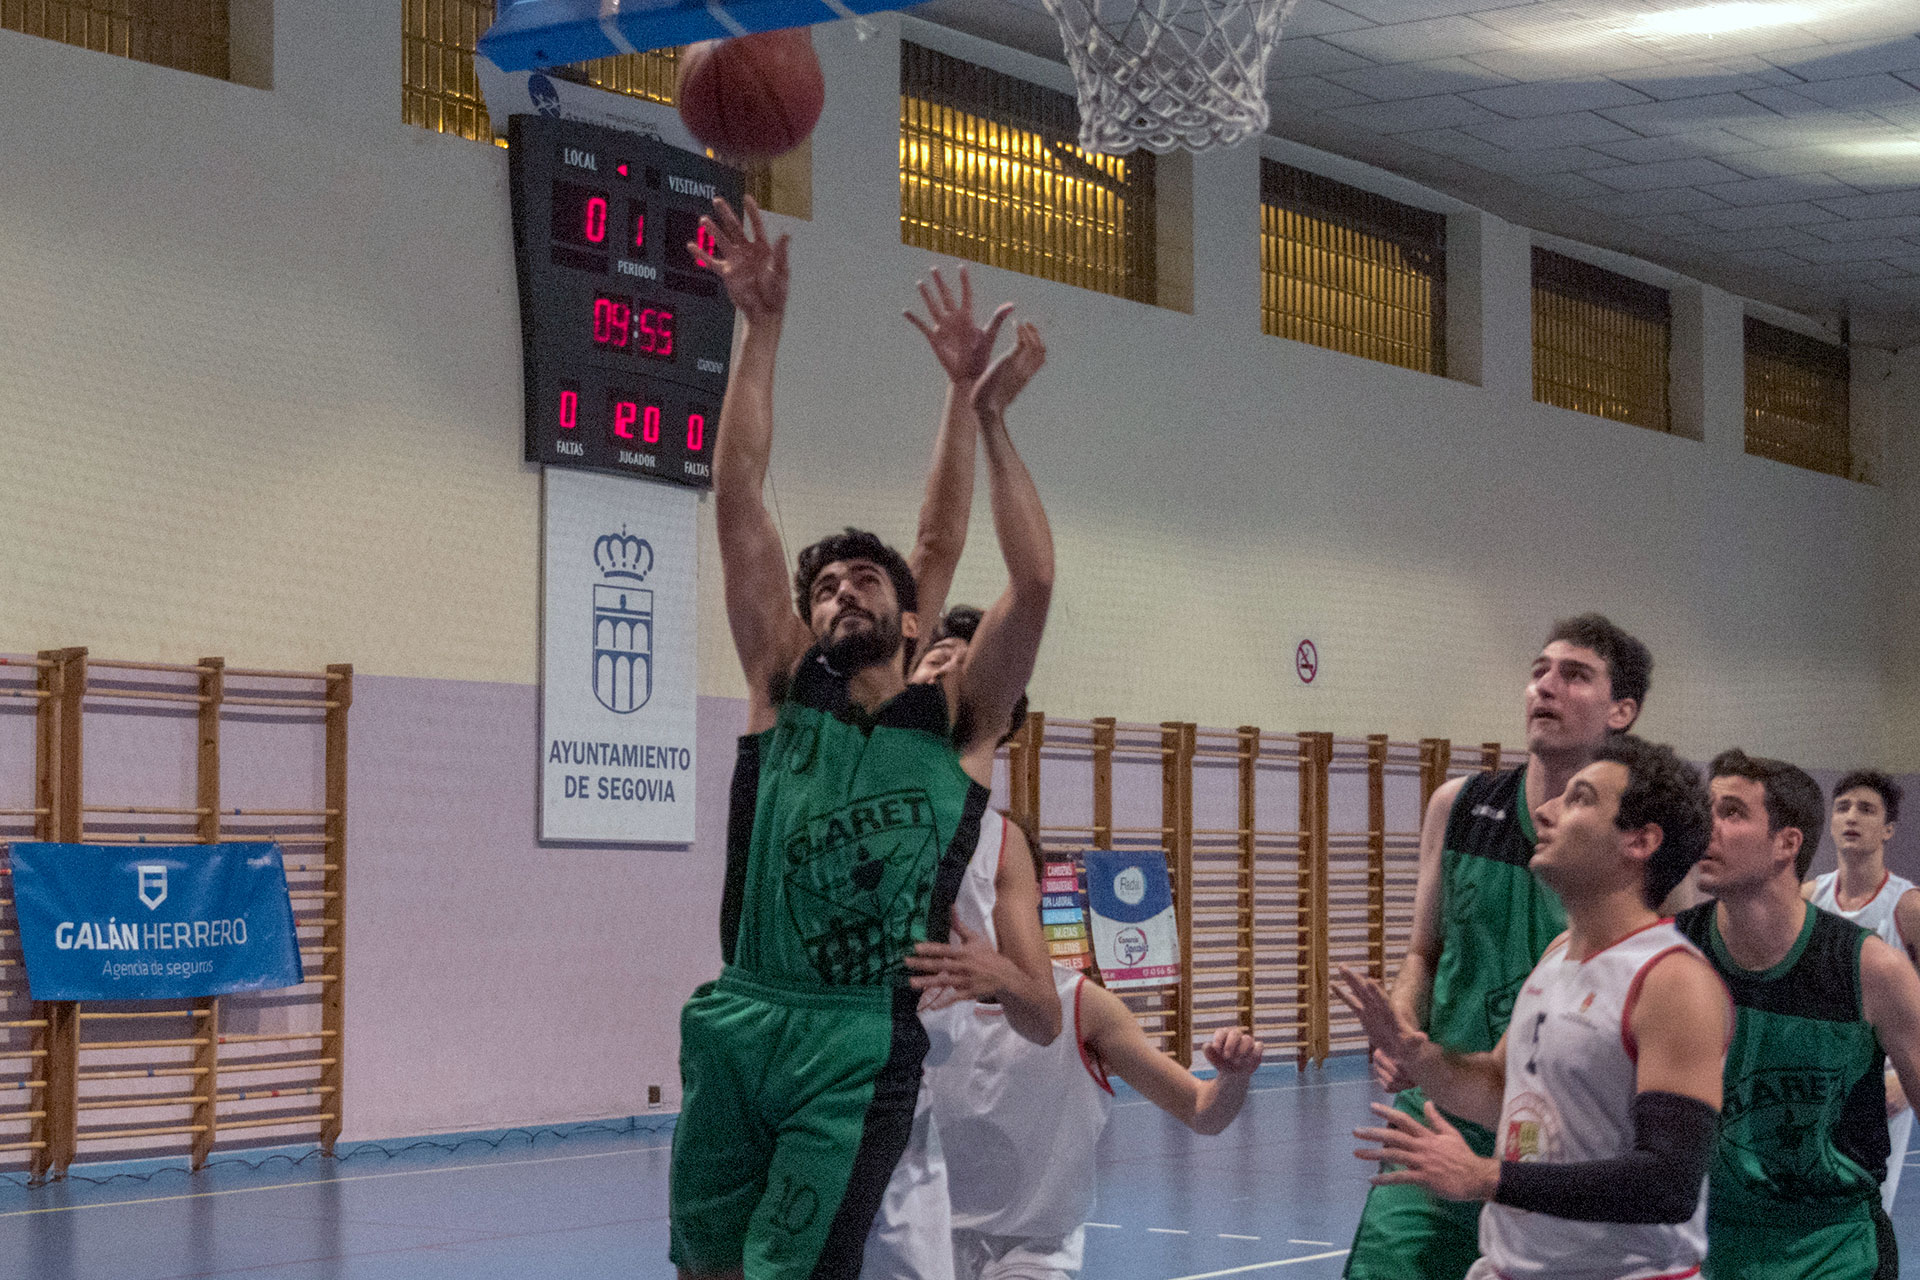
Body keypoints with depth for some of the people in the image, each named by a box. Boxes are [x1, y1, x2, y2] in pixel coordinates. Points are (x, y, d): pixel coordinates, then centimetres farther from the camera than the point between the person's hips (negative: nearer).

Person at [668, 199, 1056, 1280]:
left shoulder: (955, 720, 6)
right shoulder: (784, 688, 10)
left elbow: (1036, 583, -8)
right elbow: (740, 503, 5)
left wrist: (988, 418, -5)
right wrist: (764, 328, -1)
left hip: (861, 1048, -3)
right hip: (738, 1027, 3)